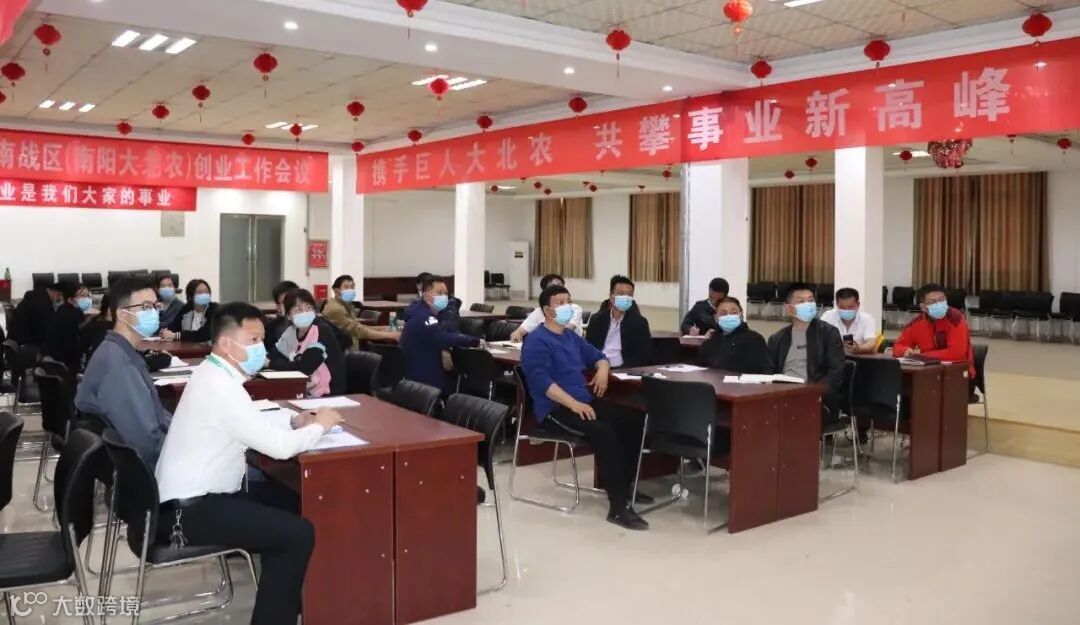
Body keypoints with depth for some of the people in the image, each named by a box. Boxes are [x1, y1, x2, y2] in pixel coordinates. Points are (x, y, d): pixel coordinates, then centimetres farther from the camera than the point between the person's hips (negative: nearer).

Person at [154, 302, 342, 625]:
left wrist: (294, 423, 4)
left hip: (194, 496, 11)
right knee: (298, 534, -16)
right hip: (190, 510, -11)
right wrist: (319, 426, -7)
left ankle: (283, 596, 29)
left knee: (288, 500, 18)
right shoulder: (220, 387, -23)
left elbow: (256, 426, 20)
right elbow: (279, 446, -24)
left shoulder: (213, 374, 8)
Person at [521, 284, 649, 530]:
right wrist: (573, 404, -29)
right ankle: (618, 507, -27)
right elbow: (542, 381, -20)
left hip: (584, 400, 9)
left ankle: (625, 487, 2)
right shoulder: (537, 341, -8)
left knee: (632, 424, -10)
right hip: (554, 409, -8)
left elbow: (598, 356, 30)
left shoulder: (571, 337, 18)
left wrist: (603, 370, 5)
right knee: (604, 433, -31)